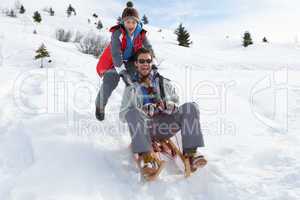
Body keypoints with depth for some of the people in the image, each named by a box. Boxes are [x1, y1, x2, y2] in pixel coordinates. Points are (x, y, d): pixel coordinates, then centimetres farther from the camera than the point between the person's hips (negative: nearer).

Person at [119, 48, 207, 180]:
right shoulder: (131, 88, 20)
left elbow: (176, 105, 18)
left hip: (165, 125, 2)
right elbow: (123, 115, 9)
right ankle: (146, 157, -44)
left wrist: (167, 105, -7)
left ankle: (191, 153, -31)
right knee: (133, 112, -33)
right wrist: (144, 110, -10)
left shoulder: (164, 83, 25)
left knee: (191, 107, -21)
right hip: (144, 127, -1)